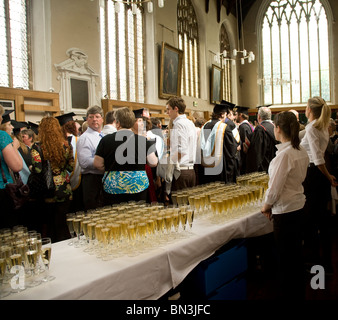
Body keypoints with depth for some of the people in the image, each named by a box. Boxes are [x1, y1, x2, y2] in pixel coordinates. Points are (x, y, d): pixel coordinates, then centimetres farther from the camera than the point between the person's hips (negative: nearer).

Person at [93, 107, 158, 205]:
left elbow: (97, 164, 0)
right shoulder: (143, 140, -4)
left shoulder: (106, 140, -3)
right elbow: (153, 163, -2)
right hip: (138, 186, 0)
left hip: (112, 187, 0)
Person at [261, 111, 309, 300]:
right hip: (299, 206, 9)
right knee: (296, 254, 21)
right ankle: (299, 292, 37)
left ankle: (289, 293, 21)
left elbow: (275, 186, -20)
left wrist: (267, 205, -2)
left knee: (286, 257, 6)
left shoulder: (284, 154, -23)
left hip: (285, 211, -9)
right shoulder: (301, 150, 3)